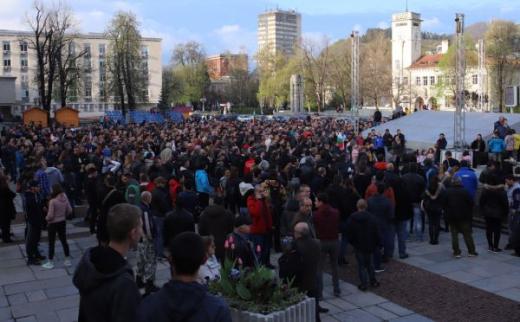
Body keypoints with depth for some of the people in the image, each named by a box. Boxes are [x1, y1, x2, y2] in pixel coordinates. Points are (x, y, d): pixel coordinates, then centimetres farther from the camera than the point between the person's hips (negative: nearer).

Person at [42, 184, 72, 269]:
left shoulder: (52, 201, -22)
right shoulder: (65, 199, -6)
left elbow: (50, 215, -21)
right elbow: (69, 210, 1)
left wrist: (47, 218, -1)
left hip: (53, 223, -6)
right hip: (62, 222, 6)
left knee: (51, 243, 6)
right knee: (64, 241, 15)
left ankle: (50, 263, 13)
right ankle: (68, 260, 21)